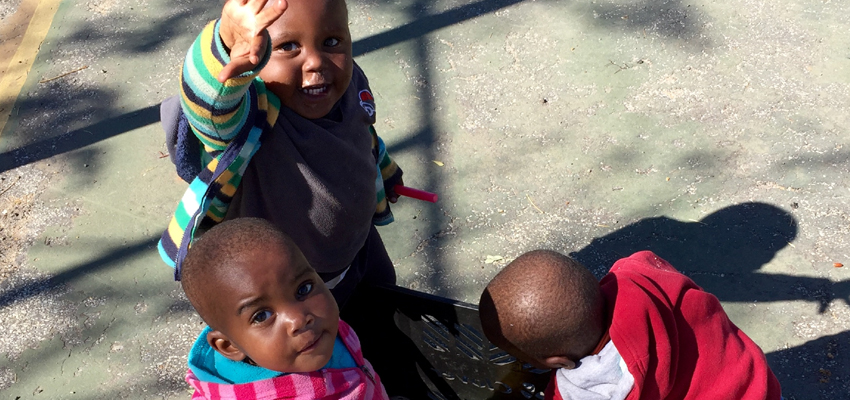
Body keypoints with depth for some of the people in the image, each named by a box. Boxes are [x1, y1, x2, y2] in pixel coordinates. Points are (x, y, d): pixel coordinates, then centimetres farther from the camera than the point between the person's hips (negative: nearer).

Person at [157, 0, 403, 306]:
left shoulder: (350, 85, -18)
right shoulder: (245, 118, -38)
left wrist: (383, 172, 25)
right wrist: (230, 41, -84)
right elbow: (209, 99, -63)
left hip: (358, 251, 6)